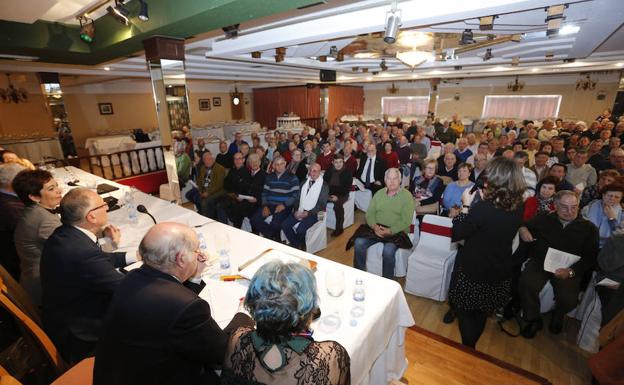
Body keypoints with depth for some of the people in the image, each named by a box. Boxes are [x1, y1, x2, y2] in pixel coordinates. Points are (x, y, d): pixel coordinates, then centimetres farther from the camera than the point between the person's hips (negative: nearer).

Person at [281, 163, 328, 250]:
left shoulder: (324, 186, -2)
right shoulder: (303, 183, 15)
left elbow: (322, 205, -8)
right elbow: (297, 198, 14)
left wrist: (307, 213, -18)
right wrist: (296, 210, -5)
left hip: (313, 213, -5)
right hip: (299, 211, 5)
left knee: (300, 229, -28)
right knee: (285, 225, -15)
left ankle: (301, 247, 4)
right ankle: (295, 244, 4)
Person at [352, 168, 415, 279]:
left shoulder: (406, 195, -2)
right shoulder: (379, 193, 12)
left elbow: (406, 221, -10)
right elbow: (370, 213, 7)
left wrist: (390, 231, -20)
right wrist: (374, 226, -12)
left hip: (396, 231, -4)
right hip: (376, 228, 4)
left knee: (388, 251, -31)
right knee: (359, 243, -19)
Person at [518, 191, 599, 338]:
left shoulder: (589, 228, 7)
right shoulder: (543, 220, 7)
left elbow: (590, 257, 3)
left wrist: (571, 271, -14)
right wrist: (522, 229, -12)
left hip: (569, 269, 1)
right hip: (540, 263, 0)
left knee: (569, 298, -24)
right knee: (526, 285, -29)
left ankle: (557, 318, 16)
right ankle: (533, 320, -1)